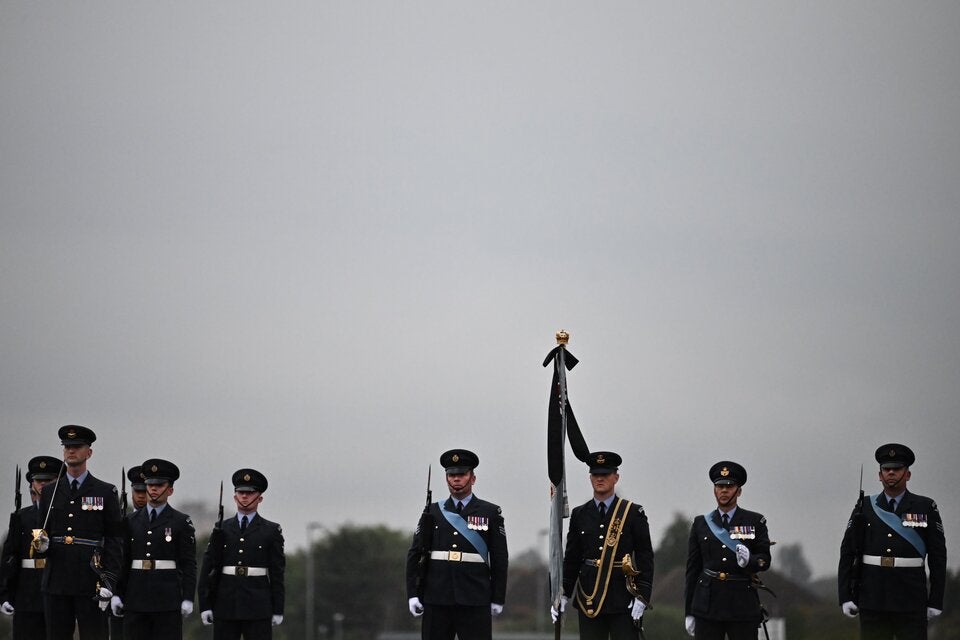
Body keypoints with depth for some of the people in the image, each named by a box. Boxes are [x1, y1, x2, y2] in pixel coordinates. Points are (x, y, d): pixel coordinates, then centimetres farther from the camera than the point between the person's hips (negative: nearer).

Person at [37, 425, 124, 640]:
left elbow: (114, 541, 0)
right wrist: (42, 546, -6)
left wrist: (109, 582, -9)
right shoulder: (49, 492, 13)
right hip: (56, 582, 3)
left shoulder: (106, 492, 3)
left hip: (90, 584, -3)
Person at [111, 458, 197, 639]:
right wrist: (117, 594, 4)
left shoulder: (182, 522, 3)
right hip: (136, 596, 3)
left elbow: (189, 564, -1)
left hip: (168, 597, -3)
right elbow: (123, 560, 12)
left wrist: (187, 598, -8)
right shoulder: (132, 521, 12)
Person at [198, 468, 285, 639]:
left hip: (258, 610, -2)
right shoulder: (221, 529, 10)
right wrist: (205, 605, 0)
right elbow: (208, 568, 7)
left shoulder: (271, 531, 5)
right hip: (225, 606, 2)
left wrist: (278, 610, -2)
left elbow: (277, 573, 3)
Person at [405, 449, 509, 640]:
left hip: (475, 602, -2)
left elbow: (500, 559, 5)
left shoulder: (491, 513, 6)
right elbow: (415, 554, 9)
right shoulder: (433, 512, 10)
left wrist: (498, 599, 0)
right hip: (436, 600, 2)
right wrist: (412, 594, 1)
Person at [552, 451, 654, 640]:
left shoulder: (633, 513, 0)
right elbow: (571, 558, 13)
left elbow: (645, 558, -2)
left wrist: (641, 597, -9)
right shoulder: (579, 514, 9)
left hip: (623, 600, -3)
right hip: (589, 599, 3)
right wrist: (563, 594, 6)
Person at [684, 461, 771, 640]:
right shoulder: (701, 523, 10)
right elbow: (692, 569, 9)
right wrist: (689, 612, 7)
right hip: (708, 604, 1)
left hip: (743, 604, -1)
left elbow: (765, 560, 3)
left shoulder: (755, 522, 6)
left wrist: (749, 560, -22)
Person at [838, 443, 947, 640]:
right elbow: (847, 553, 6)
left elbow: (938, 556, 2)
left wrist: (936, 601, -3)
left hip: (911, 601, -1)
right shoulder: (864, 508, 7)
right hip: (872, 601, 2)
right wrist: (845, 597, -2)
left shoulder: (925, 508, 3)